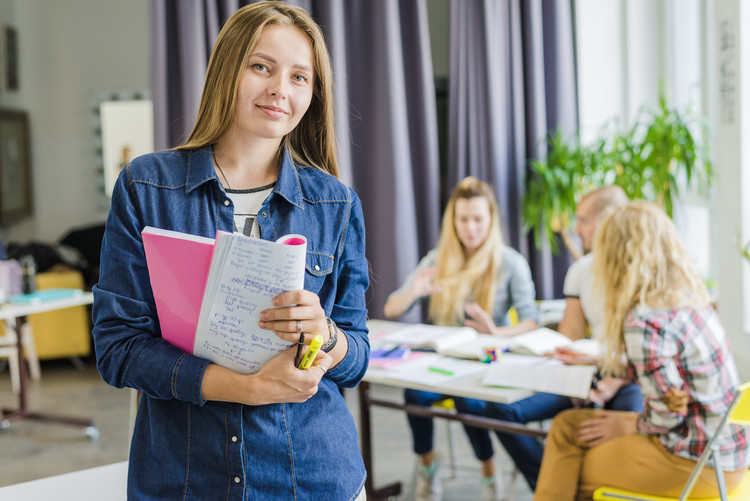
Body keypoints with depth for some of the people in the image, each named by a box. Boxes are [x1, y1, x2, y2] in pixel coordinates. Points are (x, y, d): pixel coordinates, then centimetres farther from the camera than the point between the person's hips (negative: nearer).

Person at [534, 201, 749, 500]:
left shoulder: (644, 322, -25)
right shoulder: (688, 296, 3)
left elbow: (668, 413, -22)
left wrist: (629, 426, -2)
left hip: (699, 463, -8)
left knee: (571, 472, 10)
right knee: (567, 425, 14)